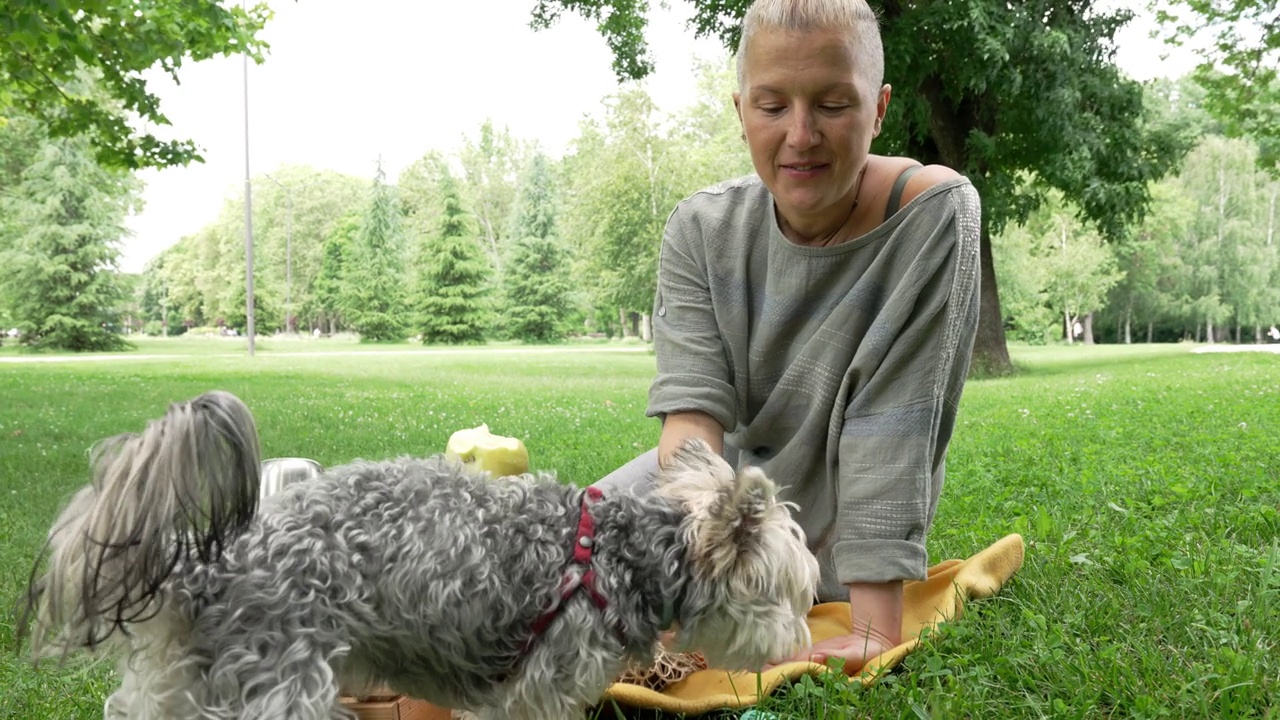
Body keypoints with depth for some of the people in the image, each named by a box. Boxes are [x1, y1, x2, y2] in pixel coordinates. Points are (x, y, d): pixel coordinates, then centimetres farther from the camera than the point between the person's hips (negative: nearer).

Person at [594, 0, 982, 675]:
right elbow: (693, 402, -22)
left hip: (841, 517, -4)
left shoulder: (932, 213, -22)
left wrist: (877, 630, -32)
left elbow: (890, 426, -27)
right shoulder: (702, 228, -11)